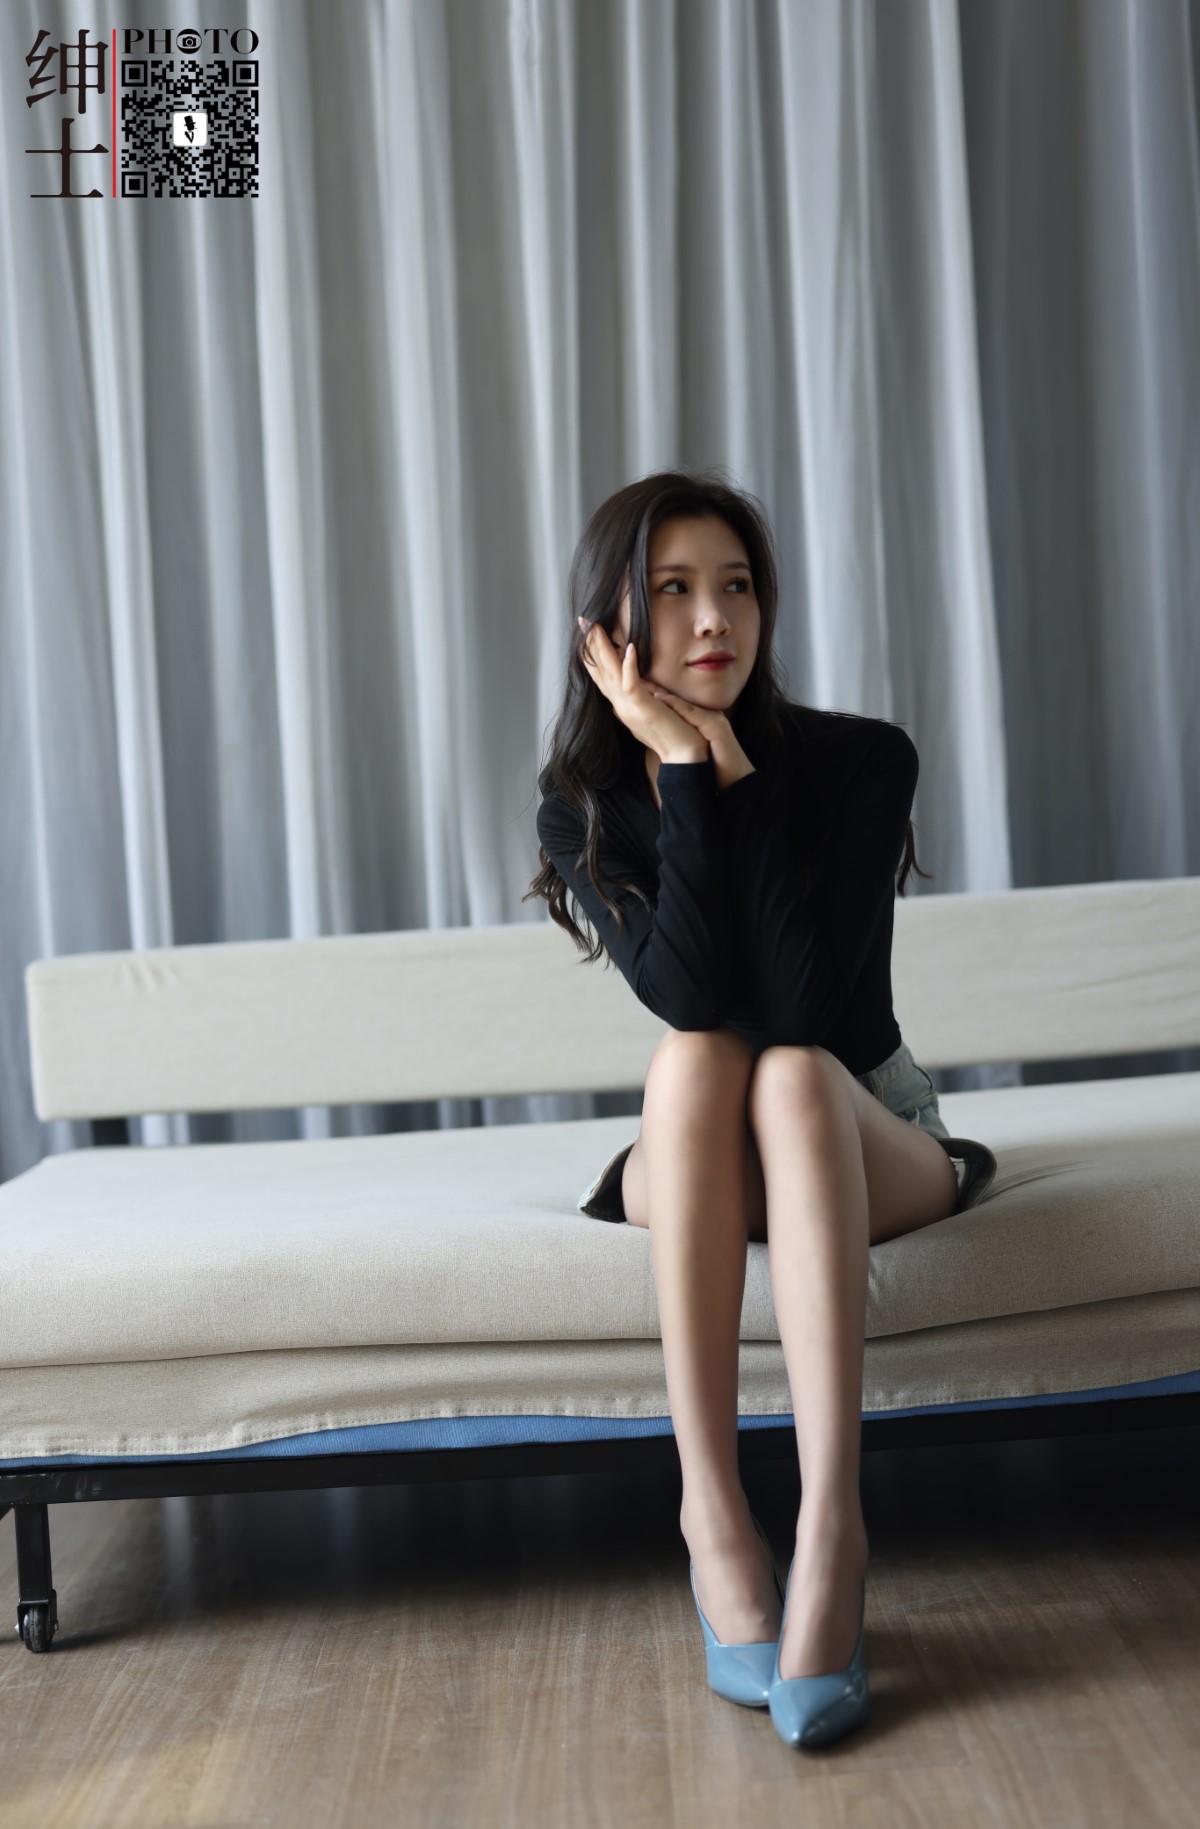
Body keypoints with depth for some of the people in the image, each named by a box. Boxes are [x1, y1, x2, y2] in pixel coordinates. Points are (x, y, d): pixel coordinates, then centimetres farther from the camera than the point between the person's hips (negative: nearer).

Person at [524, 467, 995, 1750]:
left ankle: (830, 1524, -43)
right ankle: (712, 1513, -36)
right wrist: (688, 767, -26)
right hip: (697, 1162, 1)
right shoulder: (584, 802, -8)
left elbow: (807, 1000, -25)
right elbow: (689, 993, -25)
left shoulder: (861, 761, -13)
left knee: (790, 1071, -35)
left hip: (870, 1134, -1)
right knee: (694, 1058, -33)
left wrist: (739, 773, -25)